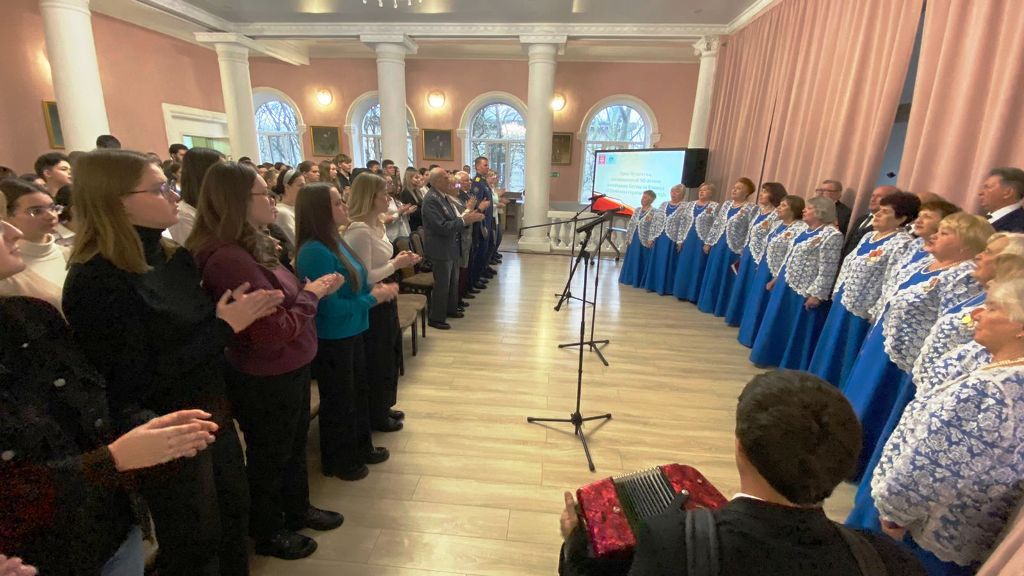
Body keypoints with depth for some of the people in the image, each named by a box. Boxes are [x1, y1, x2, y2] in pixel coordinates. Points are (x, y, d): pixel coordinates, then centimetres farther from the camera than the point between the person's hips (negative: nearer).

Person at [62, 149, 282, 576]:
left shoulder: (173, 257, 1)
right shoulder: (96, 282, -22)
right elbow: (135, 382, -23)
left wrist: (237, 315, -9)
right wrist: (224, 328, -23)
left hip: (213, 414, 7)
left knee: (234, 515, 23)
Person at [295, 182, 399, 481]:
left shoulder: (335, 241, 3)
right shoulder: (315, 252, -25)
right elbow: (331, 306, -26)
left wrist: (373, 288, -5)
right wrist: (373, 297, -17)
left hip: (350, 333, 9)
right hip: (331, 339, -9)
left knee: (359, 392, 23)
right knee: (339, 400, 11)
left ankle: (361, 447, 43)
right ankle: (338, 462, 34)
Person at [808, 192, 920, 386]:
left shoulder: (902, 243, -14)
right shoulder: (868, 237, 13)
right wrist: (837, 292, 14)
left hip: (862, 310, -8)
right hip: (843, 301, 8)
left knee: (848, 354, 4)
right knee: (832, 348, 17)